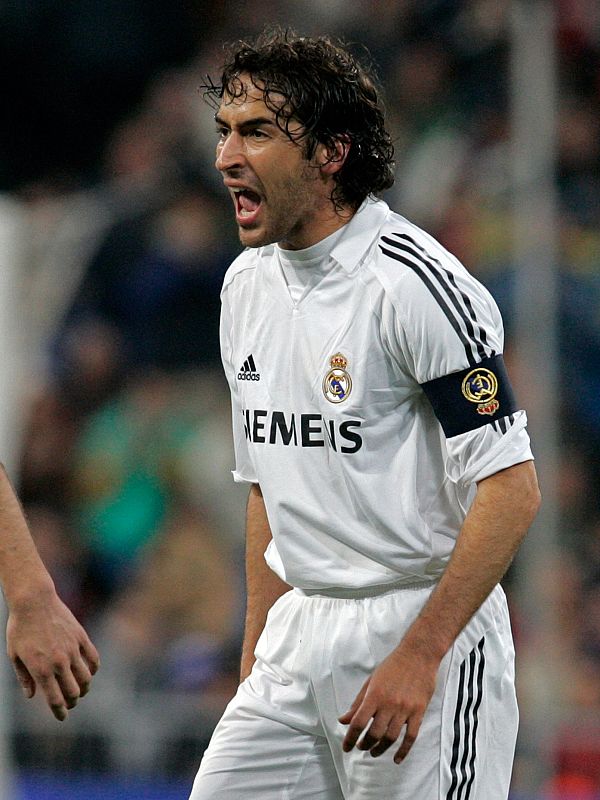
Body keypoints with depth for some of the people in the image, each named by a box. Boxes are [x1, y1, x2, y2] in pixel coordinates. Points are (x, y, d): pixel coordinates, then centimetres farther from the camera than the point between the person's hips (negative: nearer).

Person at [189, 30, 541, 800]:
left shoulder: (414, 282, -15)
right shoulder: (247, 284, 11)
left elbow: (511, 490, -18)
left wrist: (418, 657, -21)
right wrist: (255, 662, 17)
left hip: (427, 625, -7)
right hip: (298, 641, 7)